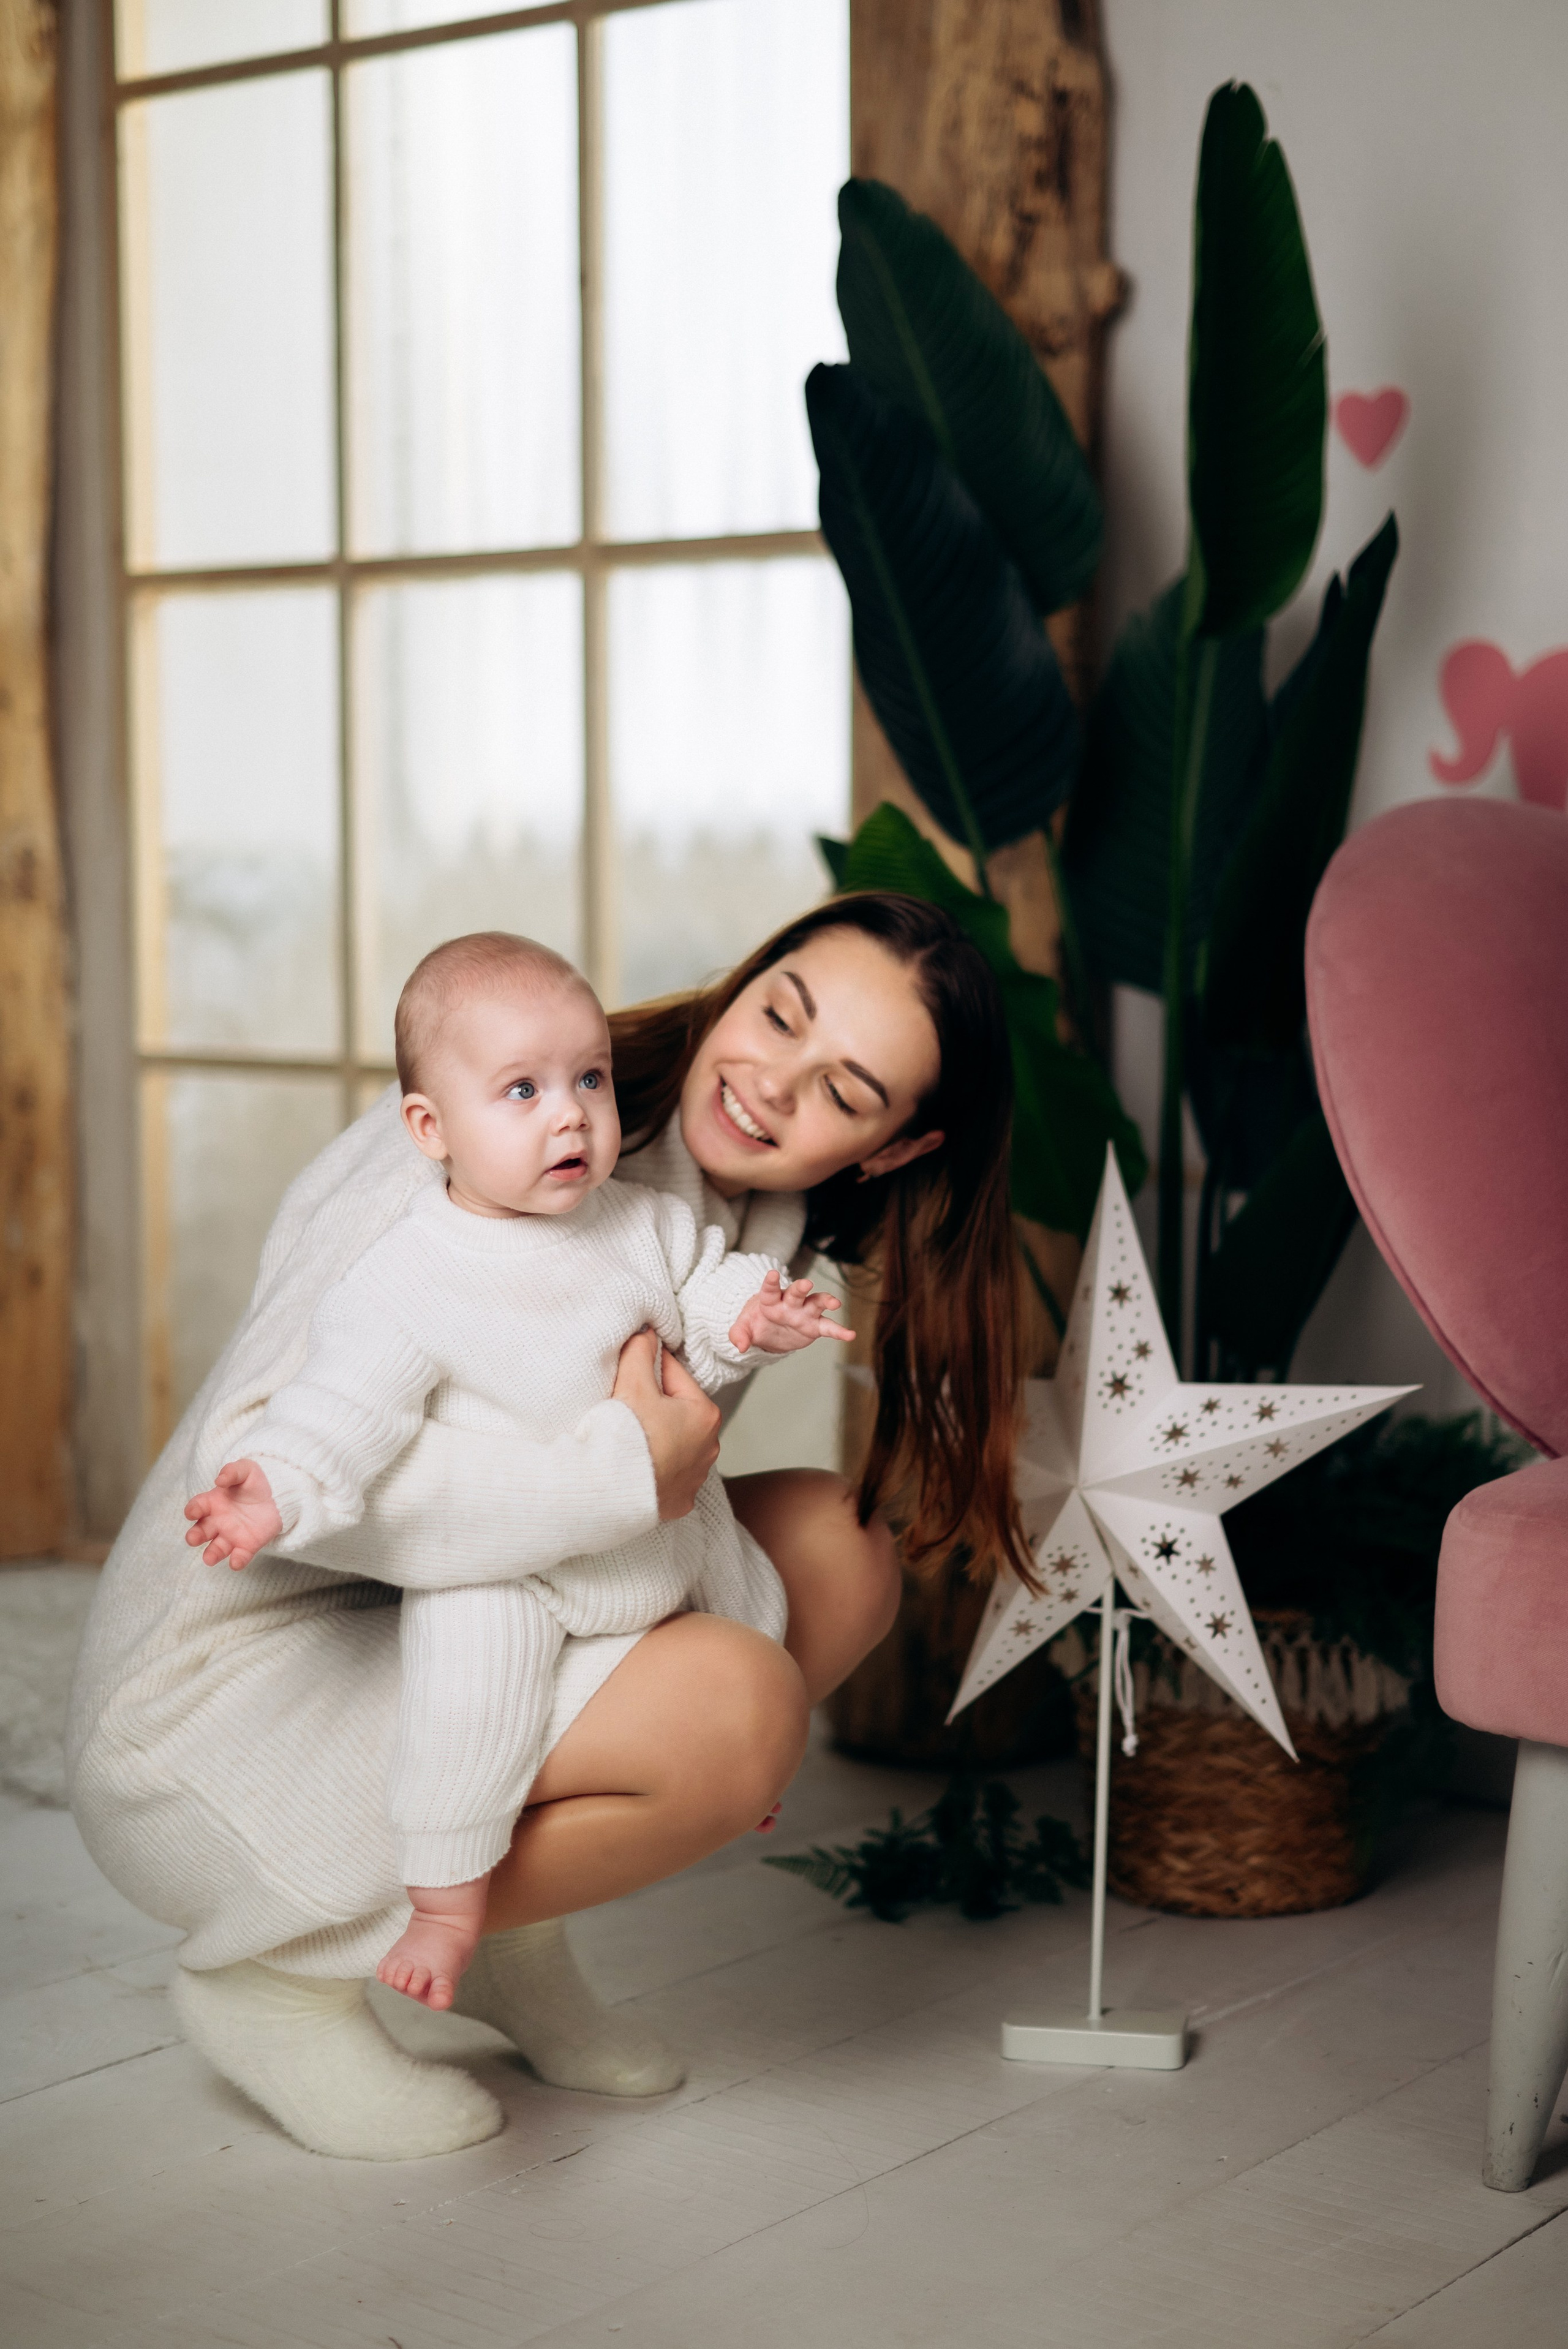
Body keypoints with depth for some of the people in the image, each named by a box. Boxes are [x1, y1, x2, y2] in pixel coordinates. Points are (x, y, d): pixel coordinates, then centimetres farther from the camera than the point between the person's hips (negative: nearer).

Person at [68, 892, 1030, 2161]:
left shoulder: (753, 1222, 4)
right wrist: (628, 1475, -34)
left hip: (445, 1627, 9)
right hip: (229, 1699, -8)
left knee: (836, 1552, -2)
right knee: (734, 1705, -26)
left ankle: (507, 1934, 8)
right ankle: (286, 1970, -7)